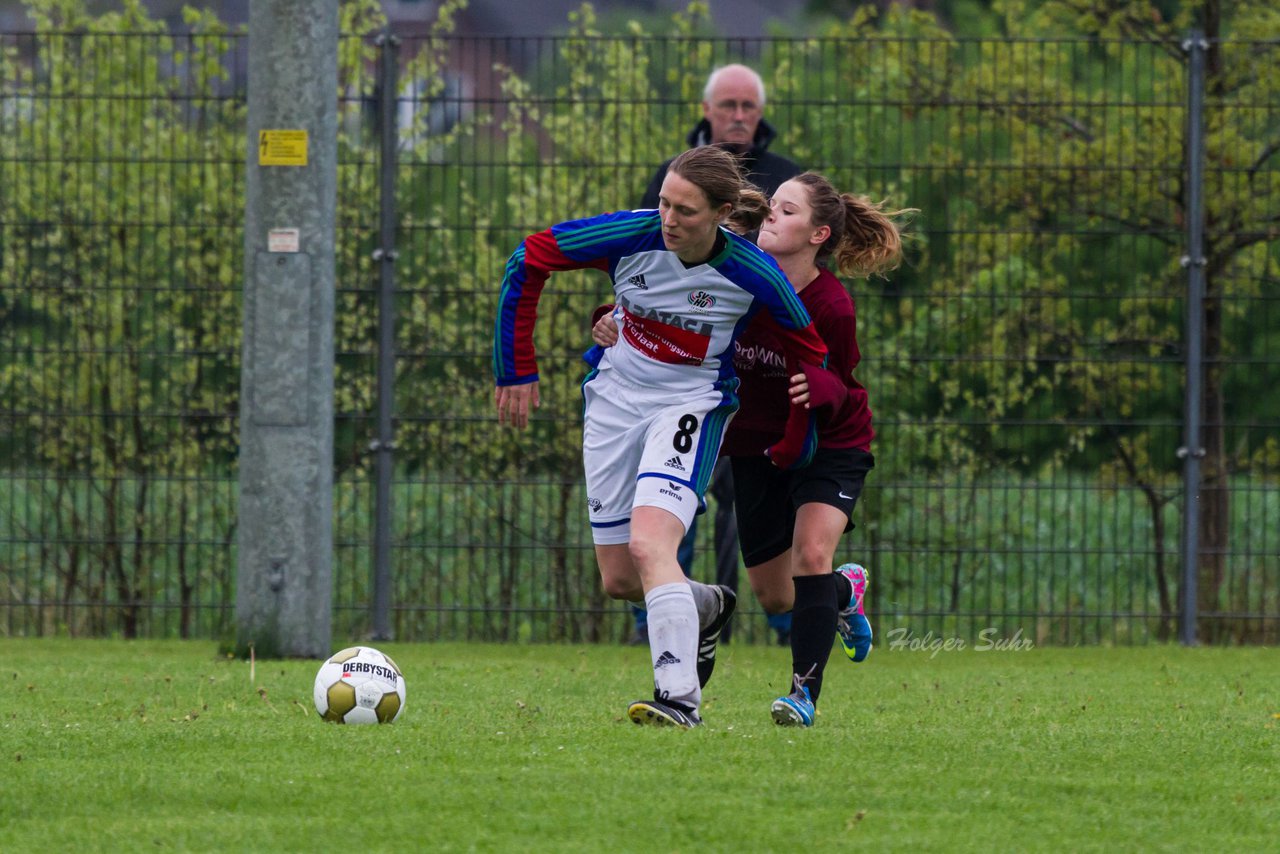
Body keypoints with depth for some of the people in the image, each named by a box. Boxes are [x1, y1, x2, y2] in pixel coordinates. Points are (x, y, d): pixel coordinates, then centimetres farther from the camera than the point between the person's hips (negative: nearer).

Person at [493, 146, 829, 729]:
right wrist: (516, 370, -2)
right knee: (618, 580, 9)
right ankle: (706, 608, 40)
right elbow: (529, 260, -4)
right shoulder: (632, 235, -18)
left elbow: (808, 353, -2)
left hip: (691, 406, -4)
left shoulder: (753, 275, -20)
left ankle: (680, 699, -26)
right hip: (615, 395, 4)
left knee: (649, 546, -27)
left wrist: (794, 447, 5)